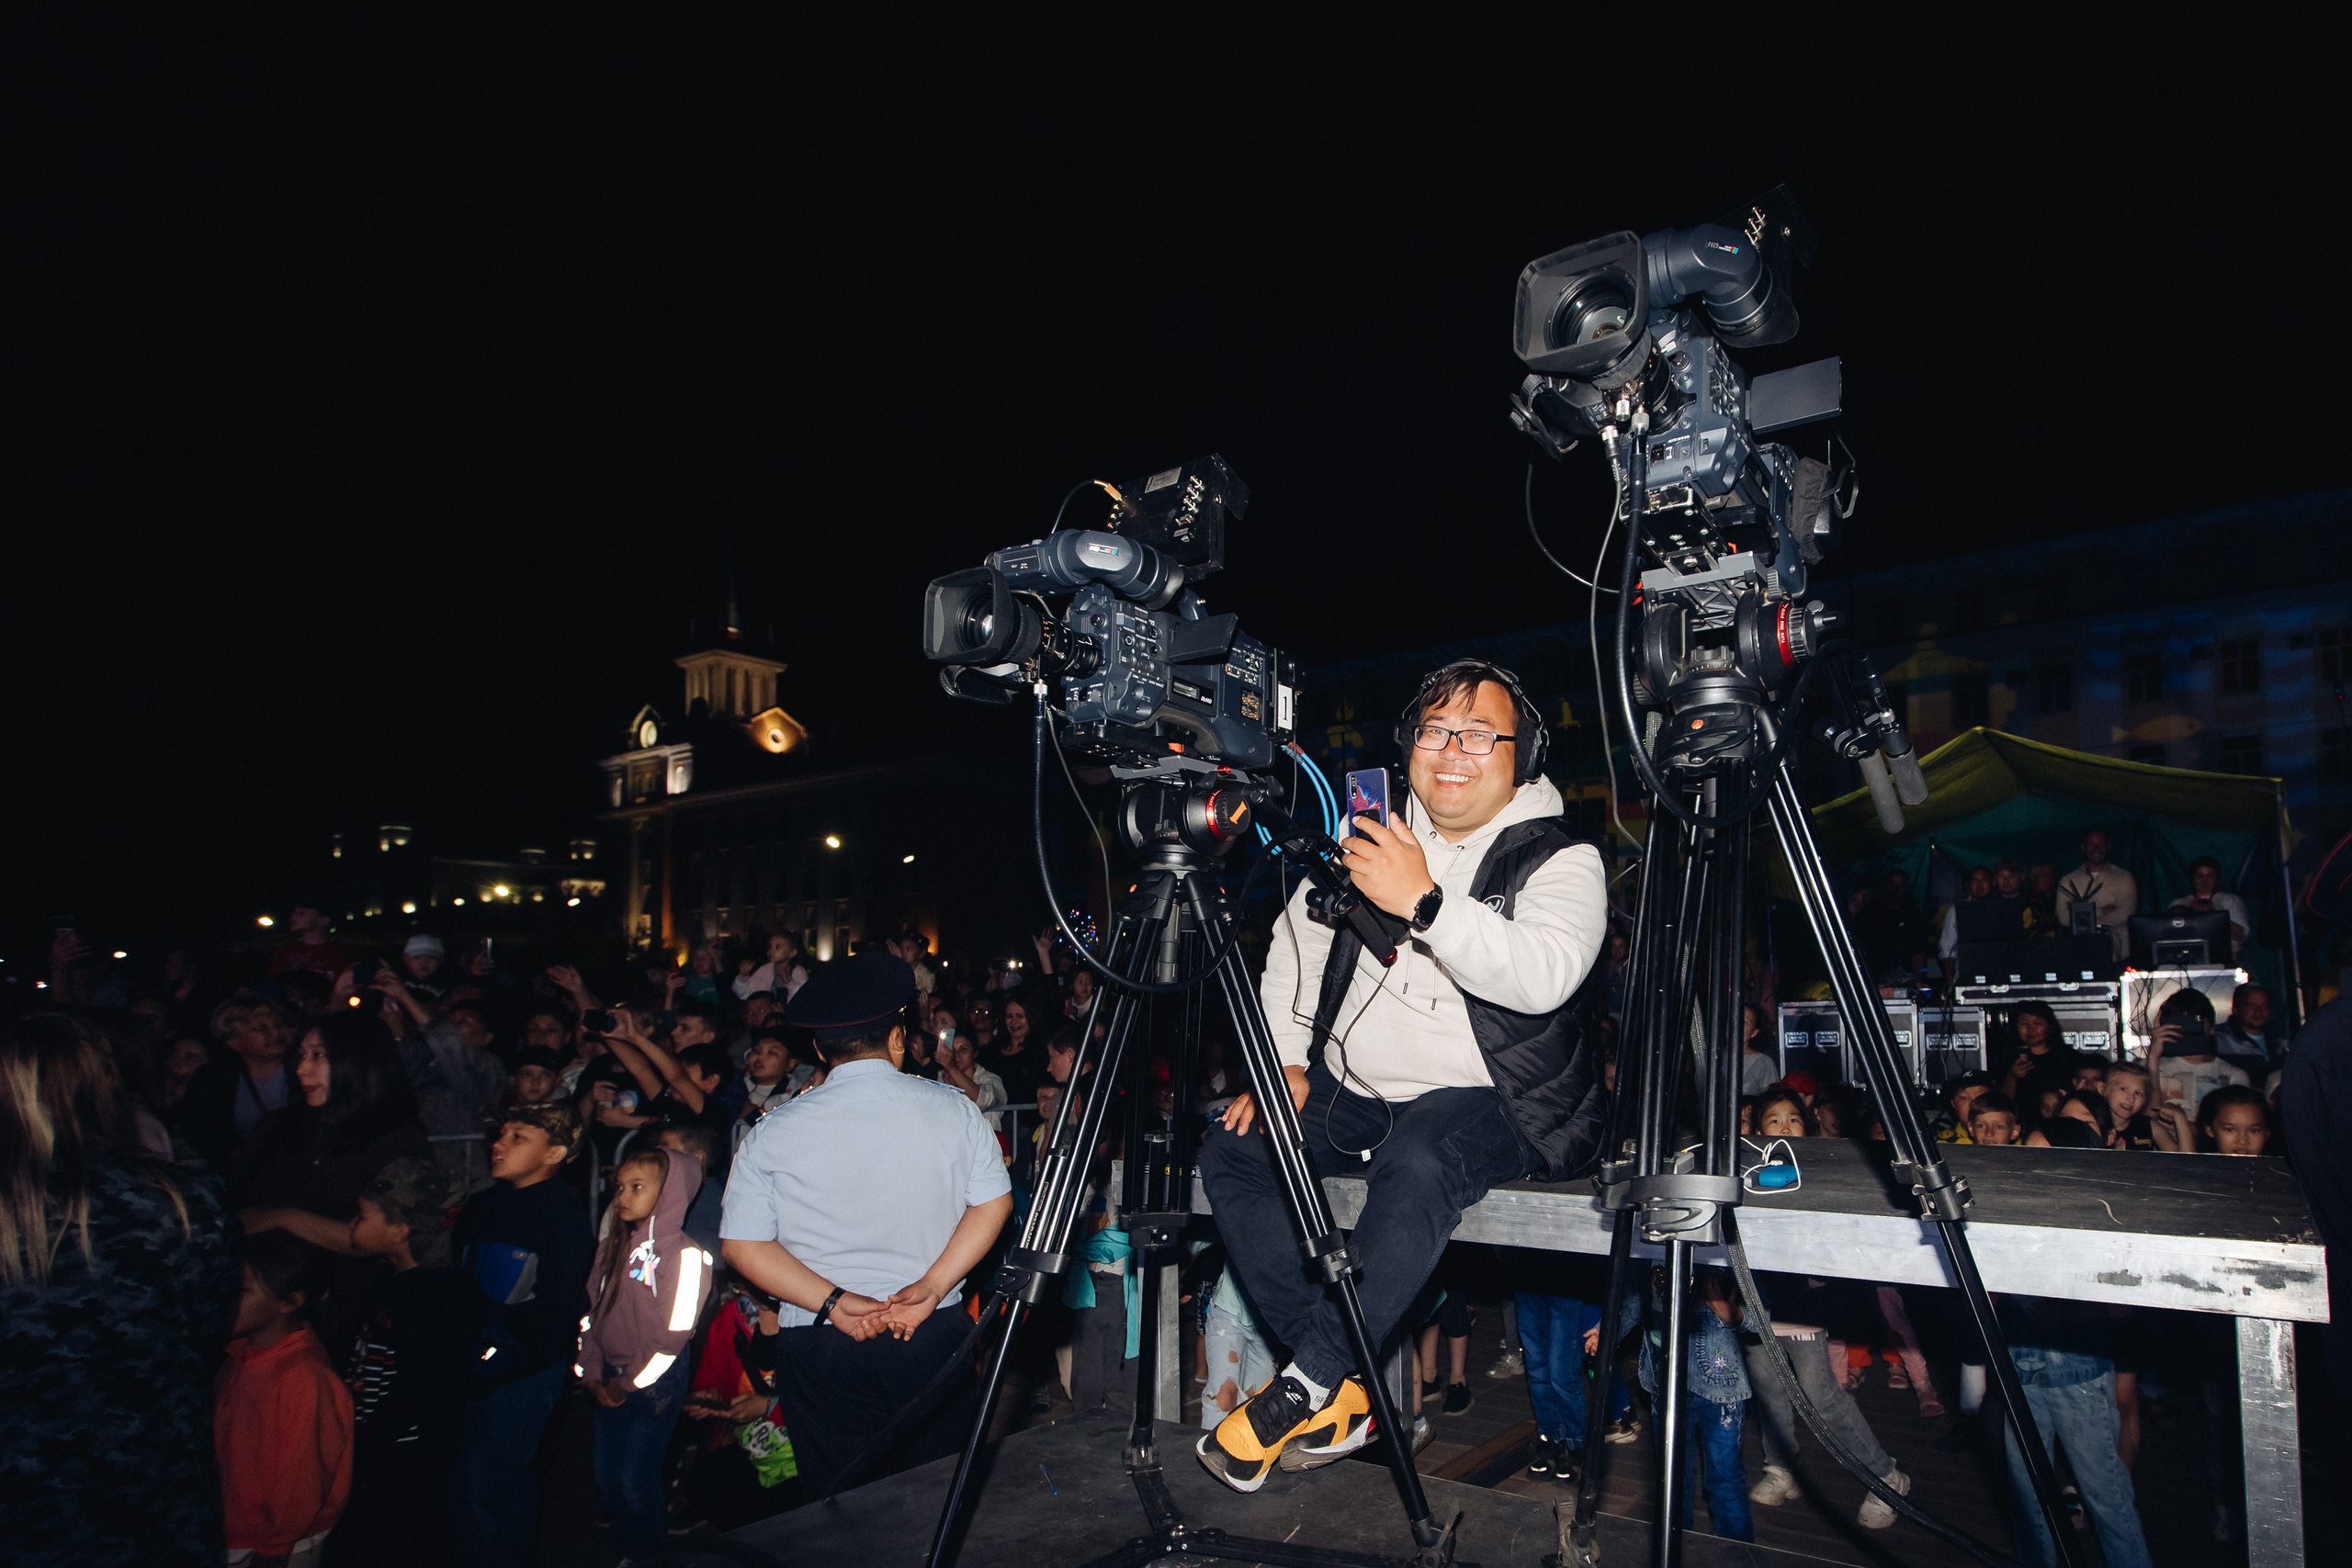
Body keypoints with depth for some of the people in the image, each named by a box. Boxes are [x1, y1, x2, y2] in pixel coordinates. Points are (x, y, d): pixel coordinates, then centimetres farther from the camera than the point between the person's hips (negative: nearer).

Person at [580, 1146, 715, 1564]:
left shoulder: (685, 1255, -16)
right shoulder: (612, 1249, 6)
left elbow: (673, 1334, -17)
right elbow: (590, 1313, 9)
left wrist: (630, 1383, -12)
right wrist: (593, 1374, 1)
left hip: (655, 1384, -7)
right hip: (611, 1381, 7)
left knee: (635, 1481, -1)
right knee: (607, 1478, 14)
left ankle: (654, 1556, 21)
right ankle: (629, 1553, 33)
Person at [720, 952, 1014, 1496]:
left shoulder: (773, 1133, -4)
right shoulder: (952, 1109, -2)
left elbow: (743, 1244, -6)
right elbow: (993, 1202, -2)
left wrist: (833, 1302, -10)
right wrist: (932, 1288, -7)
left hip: (820, 1350, 0)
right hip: (935, 1338, 1)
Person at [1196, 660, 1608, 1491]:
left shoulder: (1561, 859, -6)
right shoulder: (1366, 836, 9)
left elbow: (1543, 975, -26)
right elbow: (1295, 948, 16)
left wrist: (1424, 901, -33)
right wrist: (1285, 1061, 4)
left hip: (1482, 1102, -5)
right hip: (1352, 1093, 6)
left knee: (1417, 1163, -36)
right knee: (1231, 1145, -13)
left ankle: (1310, 1383, -18)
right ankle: (1343, 1387, -9)